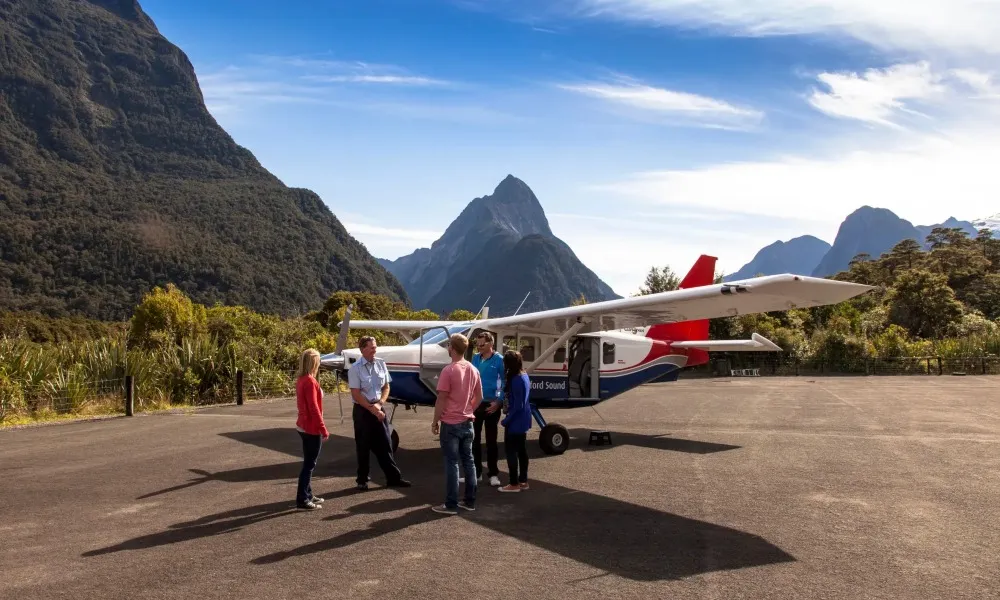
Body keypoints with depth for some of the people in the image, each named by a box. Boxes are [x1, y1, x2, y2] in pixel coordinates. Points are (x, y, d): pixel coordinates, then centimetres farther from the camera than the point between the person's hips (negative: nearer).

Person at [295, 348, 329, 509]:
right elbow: (314, 408, -21)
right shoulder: (310, 381, -19)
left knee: (308, 462, 16)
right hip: (311, 428, -9)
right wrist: (324, 430, -16)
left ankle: (307, 495, 24)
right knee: (309, 464, -3)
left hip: (304, 426, 9)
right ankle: (302, 499, 1)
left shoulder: (300, 379, 9)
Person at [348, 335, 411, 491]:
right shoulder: (355, 368, -11)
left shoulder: (381, 364, 2)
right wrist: (372, 409, -13)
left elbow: (386, 387, 7)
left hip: (378, 409, 4)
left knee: (385, 444, 7)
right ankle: (362, 480, 18)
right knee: (363, 447, 5)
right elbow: (356, 394, -12)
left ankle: (393, 477, 13)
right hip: (362, 410, -4)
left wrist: (379, 404, -8)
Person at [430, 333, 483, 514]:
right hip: (467, 423, 6)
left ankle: (451, 505, 2)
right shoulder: (473, 370, 6)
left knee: (451, 463, -2)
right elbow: (479, 397, 13)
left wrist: (435, 421, -6)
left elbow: (441, 399, -15)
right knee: (468, 461, 12)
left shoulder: (449, 370, -16)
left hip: (450, 424, -6)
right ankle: (470, 500, 17)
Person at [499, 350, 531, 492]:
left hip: (516, 420, -9)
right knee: (521, 450, 16)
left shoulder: (516, 380, -23)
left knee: (511, 450, 0)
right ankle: (523, 481, 24)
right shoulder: (524, 376, 6)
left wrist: (506, 420, -15)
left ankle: (514, 484, 5)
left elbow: (517, 405, -23)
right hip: (523, 419, 9)